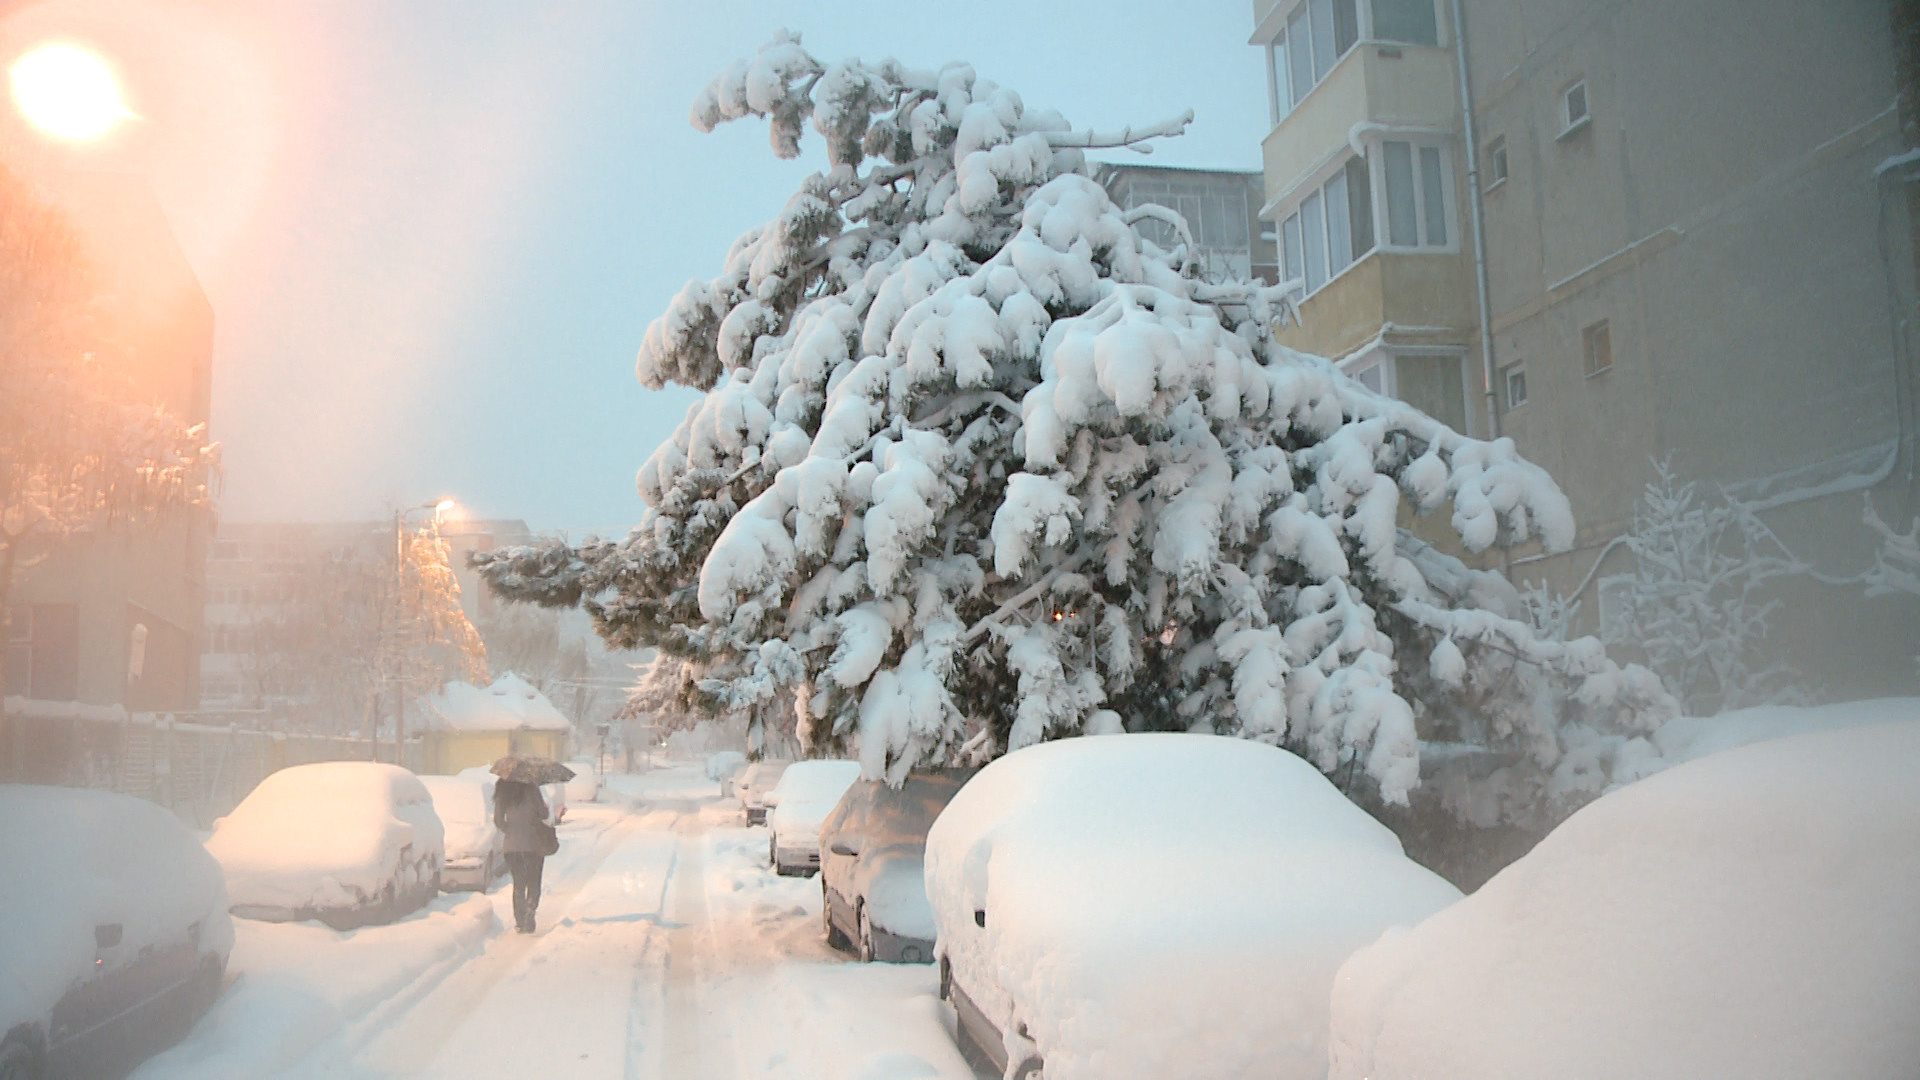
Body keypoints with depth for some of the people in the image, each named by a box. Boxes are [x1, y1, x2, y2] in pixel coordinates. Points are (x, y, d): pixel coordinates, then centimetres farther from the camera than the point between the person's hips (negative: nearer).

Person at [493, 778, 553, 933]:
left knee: (518, 885, 15)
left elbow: (498, 819, 3)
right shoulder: (530, 789, -11)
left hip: (511, 845, 3)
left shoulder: (502, 791, 1)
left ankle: (520, 921, 14)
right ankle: (528, 920, -4)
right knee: (533, 884, 8)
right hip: (533, 845, -3)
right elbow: (543, 813, -8)